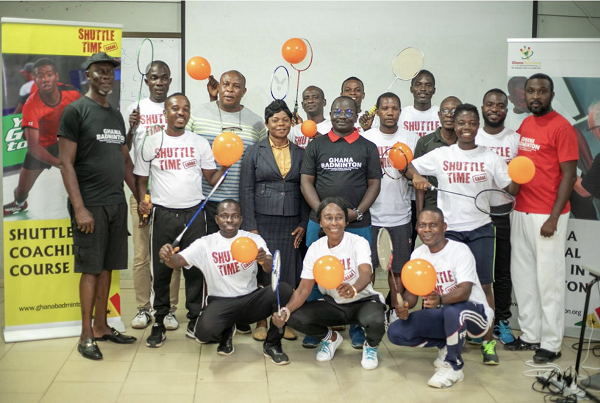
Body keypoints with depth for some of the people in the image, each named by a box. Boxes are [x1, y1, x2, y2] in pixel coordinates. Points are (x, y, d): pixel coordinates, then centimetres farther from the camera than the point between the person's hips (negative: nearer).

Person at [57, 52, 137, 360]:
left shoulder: (116, 115, 15)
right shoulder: (75, 111, -5)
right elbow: (66, 163, -10)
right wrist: (79, 208, -17)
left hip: (117, 203, 6)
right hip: (91, 205, -6)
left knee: (107, 267, 10)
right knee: (90, 268, -3)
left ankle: (101, 327, 21)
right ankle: (86, 336, 6)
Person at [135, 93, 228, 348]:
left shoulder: (200, 143, 6)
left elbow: (212, 179, 6)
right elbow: (141, 179, 6)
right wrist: (142, 203, -11)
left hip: (194, 213, 1)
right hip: (163, 214, -1)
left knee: (195, 269, 4)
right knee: (161, 270, 4)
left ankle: (195, 321, 16)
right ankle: (159, 324, 15)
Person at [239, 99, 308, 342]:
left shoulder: (300, 154, 9)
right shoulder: (254, 152, 3)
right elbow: (246, 190, 0)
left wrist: (303, 224, 1)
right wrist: (250, 227, -7)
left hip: (291, 223, 2)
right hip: (262, 221, -2)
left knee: (288, 273, 3)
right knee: (261, 272, 2)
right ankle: (261, 323, 13)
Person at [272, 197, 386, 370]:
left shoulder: (358, 243, -17)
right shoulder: (315, 249, -7)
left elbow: (366, 273, -36)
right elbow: (304, 288, -10)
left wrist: (353, 289, -60)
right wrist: (286, 310, -30)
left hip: (363, 301, -3)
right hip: (333, 304, 3)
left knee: (375, 320, -37)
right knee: (295, 317, -20)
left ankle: (371, 346, 3)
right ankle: (330, 338, 13)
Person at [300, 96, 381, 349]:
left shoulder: (368, 147, 7)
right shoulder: (316, 145, 7)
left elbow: (374, 183, 4)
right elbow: (306, 181, 3)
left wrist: (357, 212, -10)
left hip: (358, 225, 0)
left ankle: (358, 330, 20)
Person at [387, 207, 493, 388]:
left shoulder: (460, 251, -18)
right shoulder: (417, 254, 2)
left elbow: (464, 291, -30)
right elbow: (411, 291, 2)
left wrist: (440, 300, -51)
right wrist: (404, 305, -22)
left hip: (474, 312, -6)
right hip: (439, 315, 6)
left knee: (452, 310, -42)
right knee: (395, 332, -13)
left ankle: (453, 367, -16)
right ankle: (446, 346, 10)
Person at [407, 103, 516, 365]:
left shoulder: (490, 157, 3)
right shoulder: (440, 155, 3)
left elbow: (511, 189, 2)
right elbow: (409, 167, 5)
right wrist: (416, 176, -16)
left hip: (480, 229, 0)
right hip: (448, 228, 0)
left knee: (484, 285, 0)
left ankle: (489, 341, 9)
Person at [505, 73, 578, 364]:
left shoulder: (561, 127, -9)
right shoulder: (524, 126, 12)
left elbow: (569, 175, -11)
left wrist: (553, 218, -15)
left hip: (547, 216, -7)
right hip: (520, 212, 7)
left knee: (549, 279, 0)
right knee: (522, 275, 12)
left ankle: (551, 344, 11)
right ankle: (530, 335, 24)